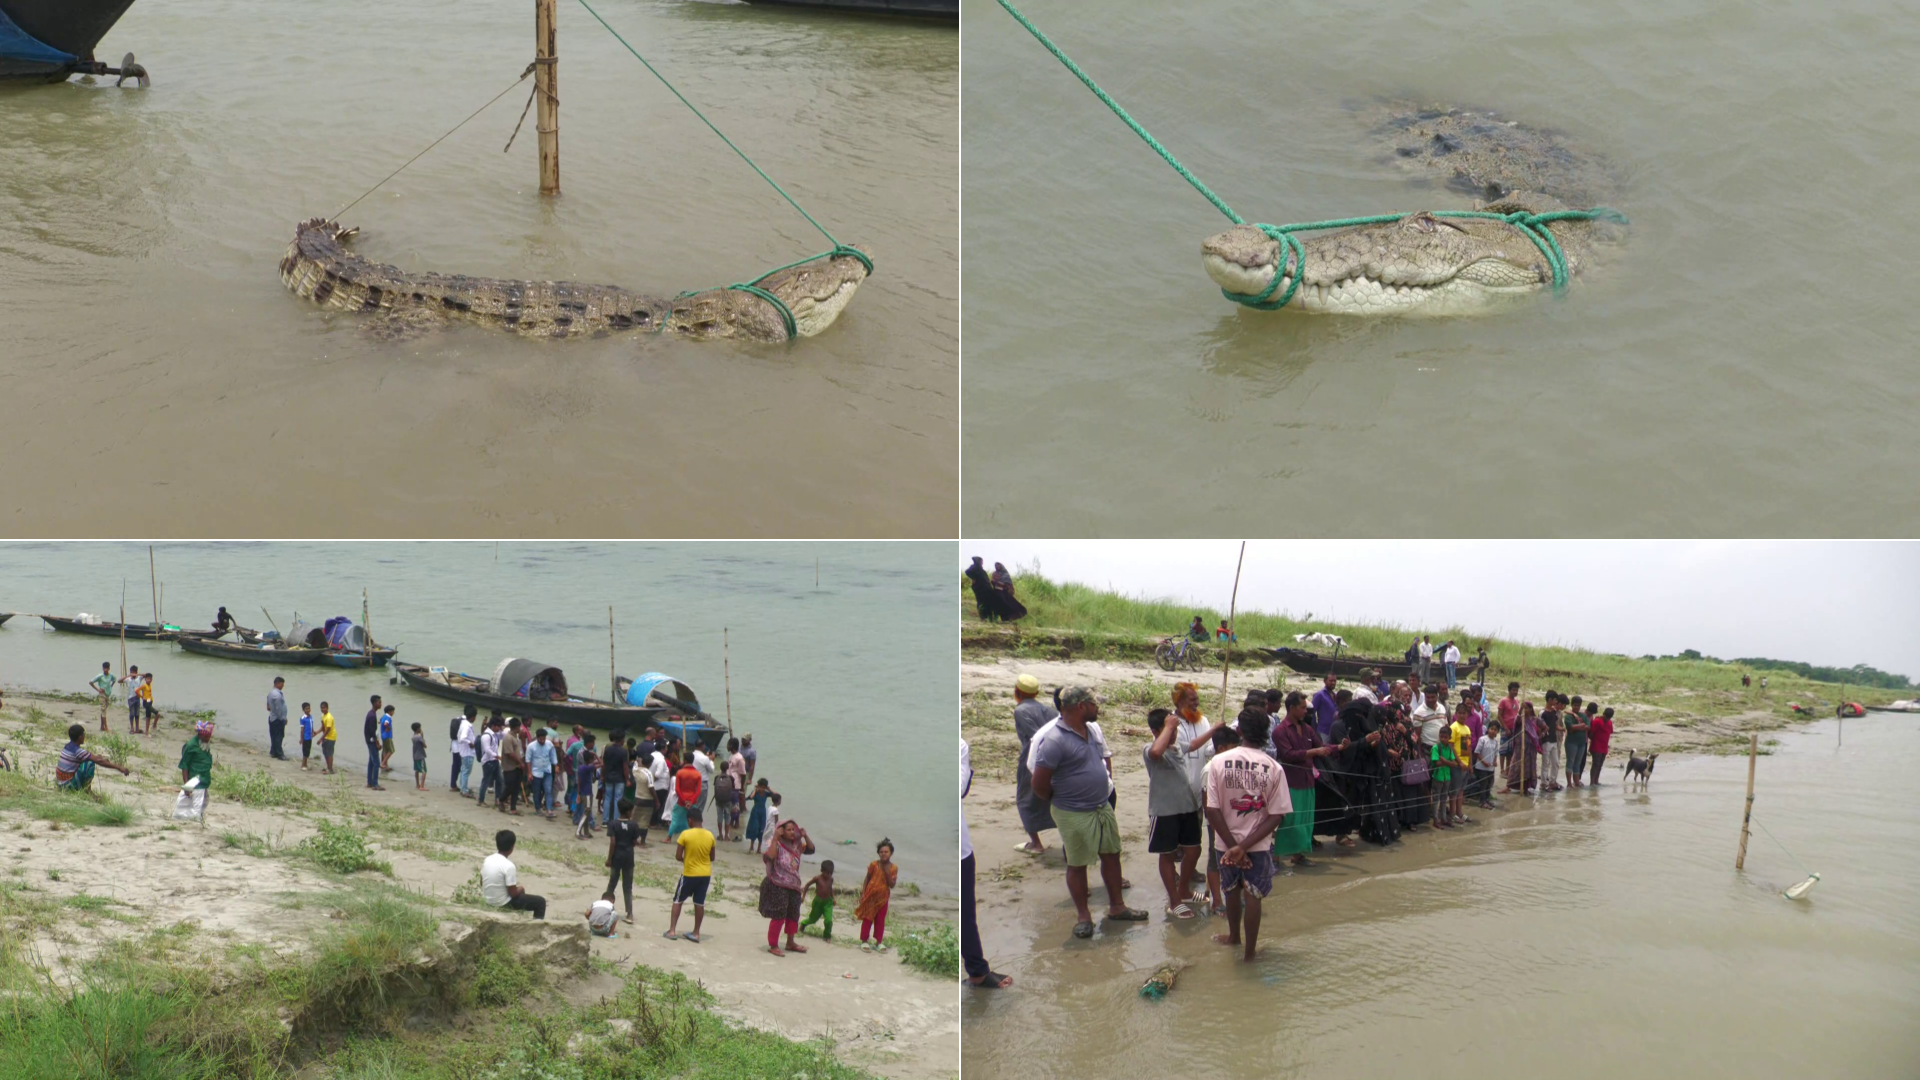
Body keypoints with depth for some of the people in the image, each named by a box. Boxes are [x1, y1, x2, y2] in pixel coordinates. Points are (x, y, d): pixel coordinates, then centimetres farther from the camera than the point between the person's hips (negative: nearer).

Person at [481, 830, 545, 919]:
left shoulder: (488, 859, -4)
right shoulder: (509, 866, -25)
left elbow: (482, 883, 9)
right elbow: (513, 893, -21)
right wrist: (520, 889, 2)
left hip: (487, 900, 8)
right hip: (503, 904, -8)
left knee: (519, 892, 34)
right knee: (540, 902, 6)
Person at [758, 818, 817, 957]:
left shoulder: (796, 844, 3)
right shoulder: (776, 845, -16)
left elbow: (811, 850, 11)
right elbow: (769, 857, -34)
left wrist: (805, 836, -3)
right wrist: (775, 838, -33)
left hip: (793, 886, 8)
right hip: (778, 886, -8)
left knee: (793, 915, 18)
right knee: (778, 916, -5)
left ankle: (790, 943, 34)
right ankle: (773, 946, 6)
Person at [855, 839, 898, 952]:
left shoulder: (893, 868, -5)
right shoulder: (874, 865, -8)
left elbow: (892, 885, -10)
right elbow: (867, 879, 0)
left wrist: (887, 873, -21)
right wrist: (863, 893, -4)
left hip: (883, 897, 2)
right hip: (870, 896, -2)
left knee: (880, 920, 8)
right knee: (867, 919, 4)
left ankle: (879, 942, 19)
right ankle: (864, 941, 12)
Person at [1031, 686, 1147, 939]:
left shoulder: (1090, 730, 2)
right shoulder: (1054, 740, -24)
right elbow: (1039, 785, -21)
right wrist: (1063, 802, -5)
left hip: (1103, 808, 8)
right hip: (1075, 814, -8)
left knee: (1111, 855, 16)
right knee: (1077, 864, 6)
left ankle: (1116, 906, 31)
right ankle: (1084, 916, 19)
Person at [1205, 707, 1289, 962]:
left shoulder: (1219, 762, -13)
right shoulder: (1274, 768, -12)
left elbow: (1212, 810, -15)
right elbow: (1276, 816, -14)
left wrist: (1233, 845, -10)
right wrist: (1244, 847, -14)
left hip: (1226, 842, 1)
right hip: (1259, 844, -1)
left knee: (1232, 889, 24)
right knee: (1253, 894, 13)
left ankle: (1234, 935, 46)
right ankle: (1249, 949, 20)